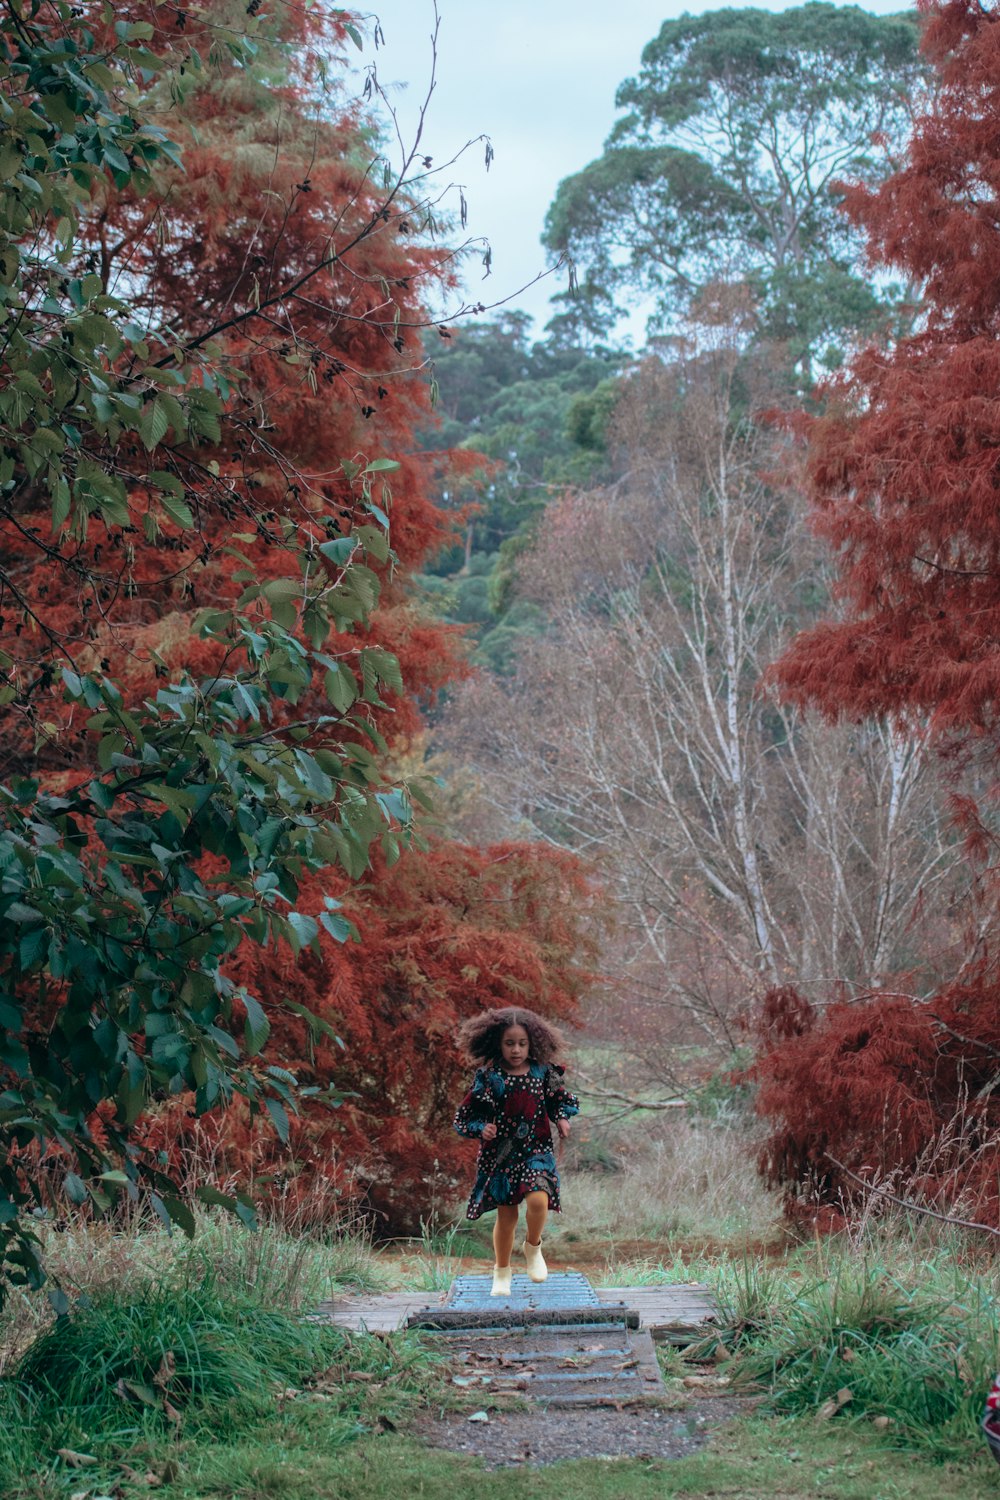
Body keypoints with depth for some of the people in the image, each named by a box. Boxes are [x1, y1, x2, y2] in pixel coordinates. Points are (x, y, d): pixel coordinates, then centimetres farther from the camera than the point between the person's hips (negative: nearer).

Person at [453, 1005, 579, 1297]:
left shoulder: (543, 1073, 1)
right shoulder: (488, 1077, -5)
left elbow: (561, 1099, 18)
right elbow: (466, 1114, 1)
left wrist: (562, 1118, 0)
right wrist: (481, 1128, -17)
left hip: (536, 1151, 0)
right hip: (499, 1153, 0)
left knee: (538, 1199, -23)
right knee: (506, 1215, 6)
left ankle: (533, 1247, 8)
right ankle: (502, 1272, 28)